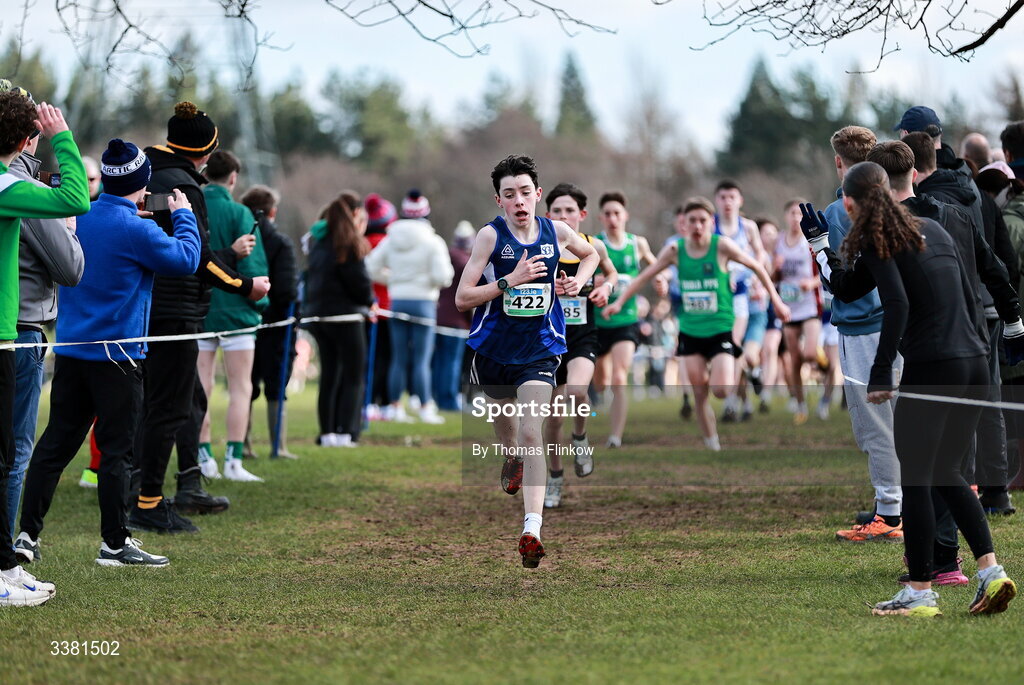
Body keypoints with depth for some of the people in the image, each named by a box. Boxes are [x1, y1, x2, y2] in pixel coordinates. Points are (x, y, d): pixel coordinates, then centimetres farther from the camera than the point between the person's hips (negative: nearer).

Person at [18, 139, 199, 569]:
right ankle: (115, 543, 3)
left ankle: (28, 534, 10)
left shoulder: (81, 217, 5)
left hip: (70, 351, 7)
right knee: (116, 449, 0)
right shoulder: (136, 230, -16)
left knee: (56, 441, 10)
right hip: (117, 354, -7)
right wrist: (183, 216, 8)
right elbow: (185, 259, -8)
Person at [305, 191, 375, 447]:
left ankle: (327, 432, 11)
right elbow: (359, 282, -13)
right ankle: (346, 432, -5)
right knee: (353, 376, 1)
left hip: (317, 311, 7)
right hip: (344, 313, -7)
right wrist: (370, 301, 4)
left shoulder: (319, 240, 10)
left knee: (329, 375, 12)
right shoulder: (348, 242, -13)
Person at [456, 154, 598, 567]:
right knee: (504, 411, 24)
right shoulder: (490, 236, -13)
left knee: (531, 433, -16)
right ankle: (512, 458, 61)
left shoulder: (556, 232, -3)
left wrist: (578, 281, 1)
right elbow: (462, 300, -16)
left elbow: (590, 254, 21)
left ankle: (532, 529, -21)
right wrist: (510, 280, -25)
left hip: (539, 350, -1)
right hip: (493, 348, 1)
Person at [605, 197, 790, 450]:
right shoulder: (675, 249, -4)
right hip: (690, 332, 3)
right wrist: (619, 302, -4)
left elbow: (756, 267, 0)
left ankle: (731, 375, 17)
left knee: (721, 390, -18)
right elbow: (645, 276, 3)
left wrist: (776, 301, 4)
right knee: (699, 394, 3)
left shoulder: (722, 245, -12)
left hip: (721, 329, -3)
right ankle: (713, 445, 18)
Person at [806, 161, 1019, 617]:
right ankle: (991, 570, 7)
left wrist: (880, 373, -14)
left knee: (915, 481, 3)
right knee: (946, 474, 18)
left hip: (930, 370, -7)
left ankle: (920, 593, 6)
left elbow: (897, 304, -17)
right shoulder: (933, 230, 17)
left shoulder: (876, 242, -5)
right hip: (974, 365, 7)